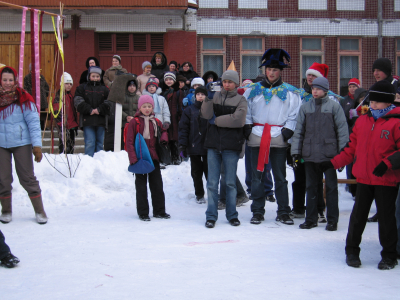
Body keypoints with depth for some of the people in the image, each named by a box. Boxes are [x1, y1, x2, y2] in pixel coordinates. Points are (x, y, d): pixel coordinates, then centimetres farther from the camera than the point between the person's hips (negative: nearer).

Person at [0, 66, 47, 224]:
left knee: (27, 178, 1)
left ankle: (39, 211, 12)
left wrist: (37, 145, -12)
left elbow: (33, 122, -6)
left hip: (21, 143, -3)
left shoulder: (23, 99, -5)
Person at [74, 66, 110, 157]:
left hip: (101, 121, 2)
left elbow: (108, 103, 5)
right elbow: (78, 102, -2)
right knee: (90, 142, -9)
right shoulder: (82, 88, 10)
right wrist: (90, 110, -13)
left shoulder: (105, 89, 15)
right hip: (87, 121, -2)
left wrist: (99, 110, -11)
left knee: (100, 143, 6)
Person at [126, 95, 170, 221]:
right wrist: (133, 158, -17)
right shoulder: (134, 122, -6)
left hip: (153, 158, 5)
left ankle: (159, 211, 21)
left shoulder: (156, 122, 8)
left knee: (157, 185, 10)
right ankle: (143, 213, 12)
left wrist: (164, 138, 1)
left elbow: (163, 132, 26)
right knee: (141, 186, 3)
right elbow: (130, 142, -8)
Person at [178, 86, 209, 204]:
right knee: (196, 172, 9)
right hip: (194, 146, 1)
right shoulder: (189, 110, 4)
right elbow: (183, 128, 0)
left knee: (209, 171, 3)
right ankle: (199, 195, 20)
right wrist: (182, 145, -7)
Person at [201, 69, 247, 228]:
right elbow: (206, 114, -4)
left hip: (231, 145, -2)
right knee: (212, 182, 2)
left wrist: (216, 120, -8)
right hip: (213, 144, 2)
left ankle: (232, 215, 17)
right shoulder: (215, 96, 9)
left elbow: (238, 119, -13)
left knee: (230, 182, 5)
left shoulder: (240, 100, 3)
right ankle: (211, 216, 8)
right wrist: (209, 97, -16)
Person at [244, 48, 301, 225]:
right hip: (257, 137, 2)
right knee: (257, 176, 6)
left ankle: (283, 212, 12)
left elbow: (295, 114, 3)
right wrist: (247, 126, 0)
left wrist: (288, 130, -8)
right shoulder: (253, 89, 9)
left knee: (280, 177, 5)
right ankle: (257, 211, 14)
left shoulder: (289, 92, 4)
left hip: (279, 139, -1)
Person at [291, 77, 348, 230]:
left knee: (331, 187, 4)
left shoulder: (334, 106, 1)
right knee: (311, 187, 10)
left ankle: (332, 220, 12)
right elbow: (299, 131, 12)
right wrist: (295, 152, 6)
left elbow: (342, 130, -1)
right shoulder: (305, 107, 10)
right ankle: (311, 219, 19)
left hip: (329, 154, -3)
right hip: (309, 154, 3)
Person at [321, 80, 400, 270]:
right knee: (358, 215, 11)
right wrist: (333, 163, 8)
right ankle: (352, 251, 26)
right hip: (364, 178, 5)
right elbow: (352, 149, 13)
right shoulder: (362, 121, 8)